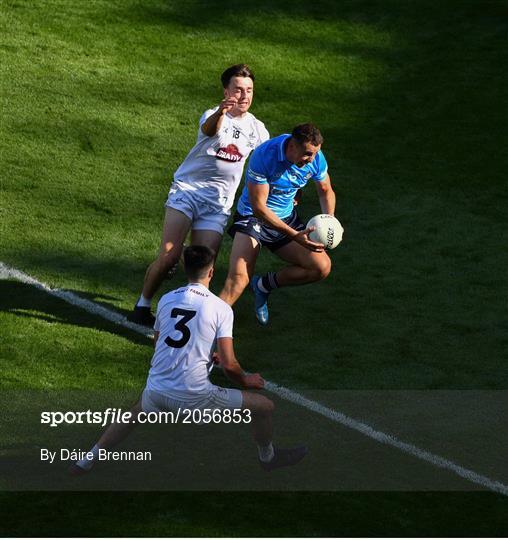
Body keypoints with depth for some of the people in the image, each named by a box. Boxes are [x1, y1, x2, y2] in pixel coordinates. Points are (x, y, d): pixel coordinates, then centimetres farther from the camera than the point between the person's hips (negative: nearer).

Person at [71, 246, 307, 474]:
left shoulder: (166, 300, 7)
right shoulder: (221, 308, -6)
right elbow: (228, 364, -10)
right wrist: (245, 380, 11)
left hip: (156, 391, 5)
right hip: (194, 397, -5)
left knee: (135, 412, 40)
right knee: (264, 406, 13)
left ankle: (87, 461, 38)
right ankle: (268, 457, 37)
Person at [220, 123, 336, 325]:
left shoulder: (316, 158, -11)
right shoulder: (264, 156, -28)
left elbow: (326, 191, 9)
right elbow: (258, 207, -26)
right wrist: (294, 235, -33)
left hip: (287, 218, 5)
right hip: (253, 218, -5)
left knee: (322, 267, -11)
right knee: (238, 277, -26)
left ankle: (263, 285, 7)